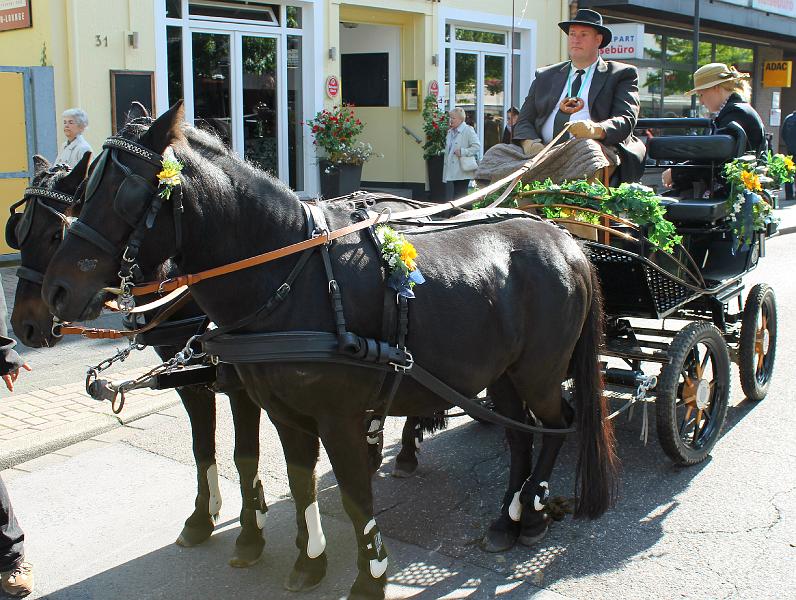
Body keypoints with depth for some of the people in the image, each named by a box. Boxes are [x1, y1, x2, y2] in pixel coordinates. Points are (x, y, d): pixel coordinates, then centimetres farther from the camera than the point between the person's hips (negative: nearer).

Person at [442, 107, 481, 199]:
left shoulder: (468, 130, -8)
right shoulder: (450, 131, 17)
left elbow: (477, 146, -15)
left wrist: (462, 152, -20)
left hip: (463, 171, -8)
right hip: (453, 171, 8)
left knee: (459, 195, -10)